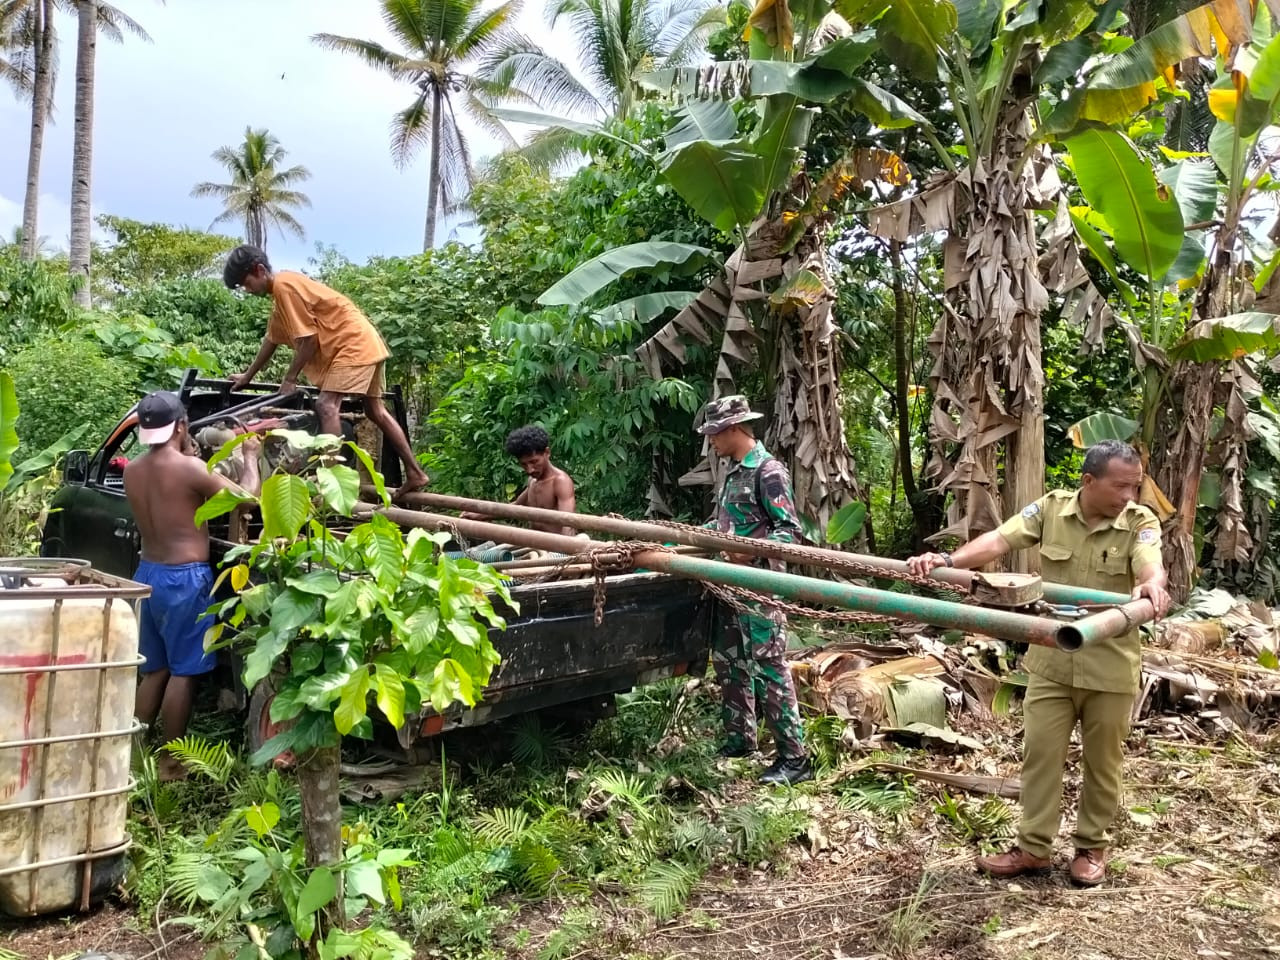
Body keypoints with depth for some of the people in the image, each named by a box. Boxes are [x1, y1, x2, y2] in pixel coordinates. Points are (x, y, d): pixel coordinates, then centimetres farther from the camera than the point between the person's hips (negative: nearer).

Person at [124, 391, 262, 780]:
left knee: (154, 670, 18)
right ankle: (172, 762, 7)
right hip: (185, 577, -7)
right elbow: (247, 496, -11)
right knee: (183, 672, 1)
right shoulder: (189, 468, -16)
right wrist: (250, 456, 3)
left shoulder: (132, 471, 6)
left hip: (148, 572, 7)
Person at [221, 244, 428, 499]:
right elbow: (271, 339, 27)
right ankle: (414, 473, 15)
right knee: (376, 411, 12)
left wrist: (289, 379, -8)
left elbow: (309, 338, -16)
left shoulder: (284, 285, -14)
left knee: (326, 405, -18)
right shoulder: (280, 293, 17)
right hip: (365, 344, 11)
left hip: (354, 344, -11)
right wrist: (247, 376, 32)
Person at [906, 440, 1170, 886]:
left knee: (1102, 761, 12)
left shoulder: (1141, 522, -8)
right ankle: (1033, 847, 19)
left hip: (1110, 666, -1)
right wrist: (947, 560, -29)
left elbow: (1151, 566, -27)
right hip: (1052, 661, 1)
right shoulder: (1050, 508, -4)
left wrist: (1152, 586, -51)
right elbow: (998, 541, -13)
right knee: (1039, 753, 7)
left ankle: (1091, 847, 31)